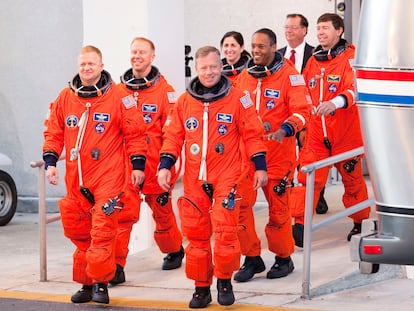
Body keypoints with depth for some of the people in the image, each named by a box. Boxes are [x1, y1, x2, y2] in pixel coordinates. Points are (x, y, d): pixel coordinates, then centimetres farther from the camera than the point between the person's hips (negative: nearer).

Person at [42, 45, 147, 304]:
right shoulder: (65, 98, 8)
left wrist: (138, 165, -2)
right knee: (80, 233, 10)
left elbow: (134, 133, 0)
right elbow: (54, 132, 14)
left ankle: (100, 283, -4)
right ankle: (86, 284, 19)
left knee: (102, 231, -10)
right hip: (76, 178, 5)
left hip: (108, 176, -5)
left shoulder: (117, 97, -4)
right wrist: (50, 162, 4)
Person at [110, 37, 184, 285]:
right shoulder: (120, 90, 7)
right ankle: (116, 266, -8)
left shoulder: (164, 90, -3)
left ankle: (174, 251, 38)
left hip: (154, 162, -2)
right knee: (122, 214, -7)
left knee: (162, 210, 14)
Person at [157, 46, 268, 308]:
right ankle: (201, 287, 15)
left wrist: (260, 167, 0)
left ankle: (225, 281, 5)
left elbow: (252, 134, 2)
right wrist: (165, 166, 1)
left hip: (226, 177, -3)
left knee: (225, 229, -12)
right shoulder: (185, 101, 6)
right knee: (196, 233, 5)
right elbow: (174, 136, 10)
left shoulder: (238, 98, -1)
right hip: (194, 179, 3)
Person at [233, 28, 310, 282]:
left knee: (278, 206, -1)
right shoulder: (243, 77, 11)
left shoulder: (289, 75, -4)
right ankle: (252, 258, 11)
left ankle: (283, 258, 17)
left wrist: (285, 130, -25)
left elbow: (301, 111, -10)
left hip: (278, 152, -5)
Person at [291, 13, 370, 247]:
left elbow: (356, 89, -23)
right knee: (308, 178, -7)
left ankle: (361, 223, 26)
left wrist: (335, 102, -40)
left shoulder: (350, 57, -8)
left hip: (346, 133, -4)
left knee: (353, 179, 9)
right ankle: (300, 225, -10)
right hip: (316, 133, 4)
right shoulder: (313, 61, 11)